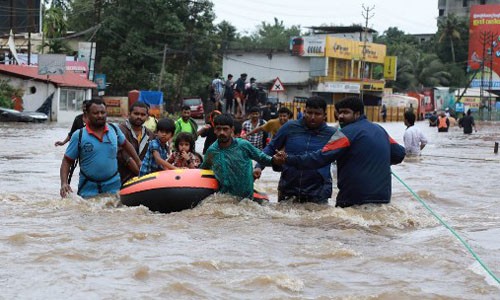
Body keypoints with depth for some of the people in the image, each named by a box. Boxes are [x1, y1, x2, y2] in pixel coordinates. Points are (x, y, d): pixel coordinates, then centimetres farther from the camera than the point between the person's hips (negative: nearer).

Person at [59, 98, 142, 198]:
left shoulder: (114, 129, 3)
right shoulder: (78, 136, -6)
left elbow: (125, 144, 22)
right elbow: (67, 162, -4)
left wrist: (139, 162, 20)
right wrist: (64, 183, -17)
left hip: (113, 187, 2)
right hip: (88, 189, -2)